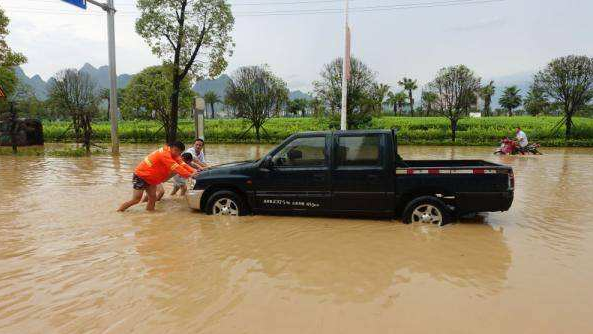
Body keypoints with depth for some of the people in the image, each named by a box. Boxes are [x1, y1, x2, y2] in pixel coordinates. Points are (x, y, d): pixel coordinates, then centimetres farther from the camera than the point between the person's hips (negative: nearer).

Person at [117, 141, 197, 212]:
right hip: (140, 176, -9)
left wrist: (193, 171, -17)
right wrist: (189, 175, -33)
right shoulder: (164, 154, -25)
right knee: (136, 199, -7)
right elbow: (175, 167, -31)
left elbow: (182, 163, -3)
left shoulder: (173, 155, 3)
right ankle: (118, 212, 7)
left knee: (152, 198, 1)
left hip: (150, 178, 9)